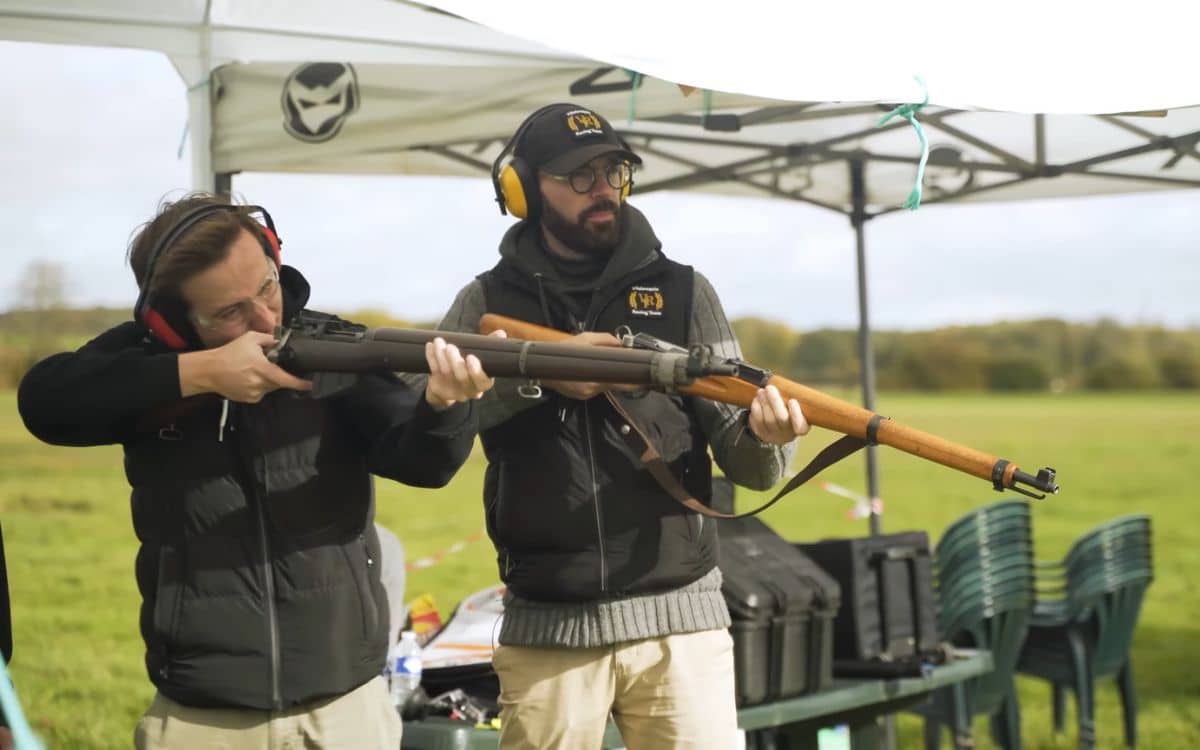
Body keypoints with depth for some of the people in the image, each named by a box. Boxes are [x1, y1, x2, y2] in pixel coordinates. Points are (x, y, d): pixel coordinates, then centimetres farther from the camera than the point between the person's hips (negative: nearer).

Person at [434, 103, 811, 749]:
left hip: (679, 621, 0)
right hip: (545, 631, 0)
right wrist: (537, 373, -18)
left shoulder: (682, 293, 6)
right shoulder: (488, 302, 6)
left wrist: (766, 436, -20)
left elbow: (742, 462, 3)